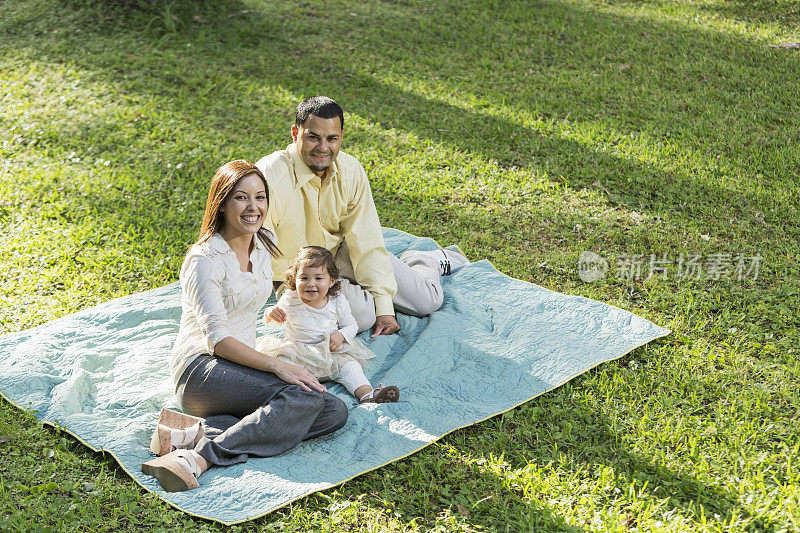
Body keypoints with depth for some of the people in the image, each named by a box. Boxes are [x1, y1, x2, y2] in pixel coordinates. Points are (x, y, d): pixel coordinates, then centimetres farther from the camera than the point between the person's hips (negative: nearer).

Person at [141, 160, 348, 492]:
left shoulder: (265, 244, 10)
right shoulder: (205, 259, -13)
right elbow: (217, 339, -19)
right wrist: (278, 366, -25)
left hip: (242, 364, 8)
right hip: (202, 370, -8)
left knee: (334, 412, -15)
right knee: (304, 398, -29)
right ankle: (200, 455, -33)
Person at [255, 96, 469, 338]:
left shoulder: (351, 171, -14)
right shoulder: (270, 178, -29)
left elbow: (366, 244, -12)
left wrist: (384, 307, -16)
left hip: (342, 254, 4)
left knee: (427, 300, -1)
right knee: (362, 314, -29)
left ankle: (430, 261, 35)